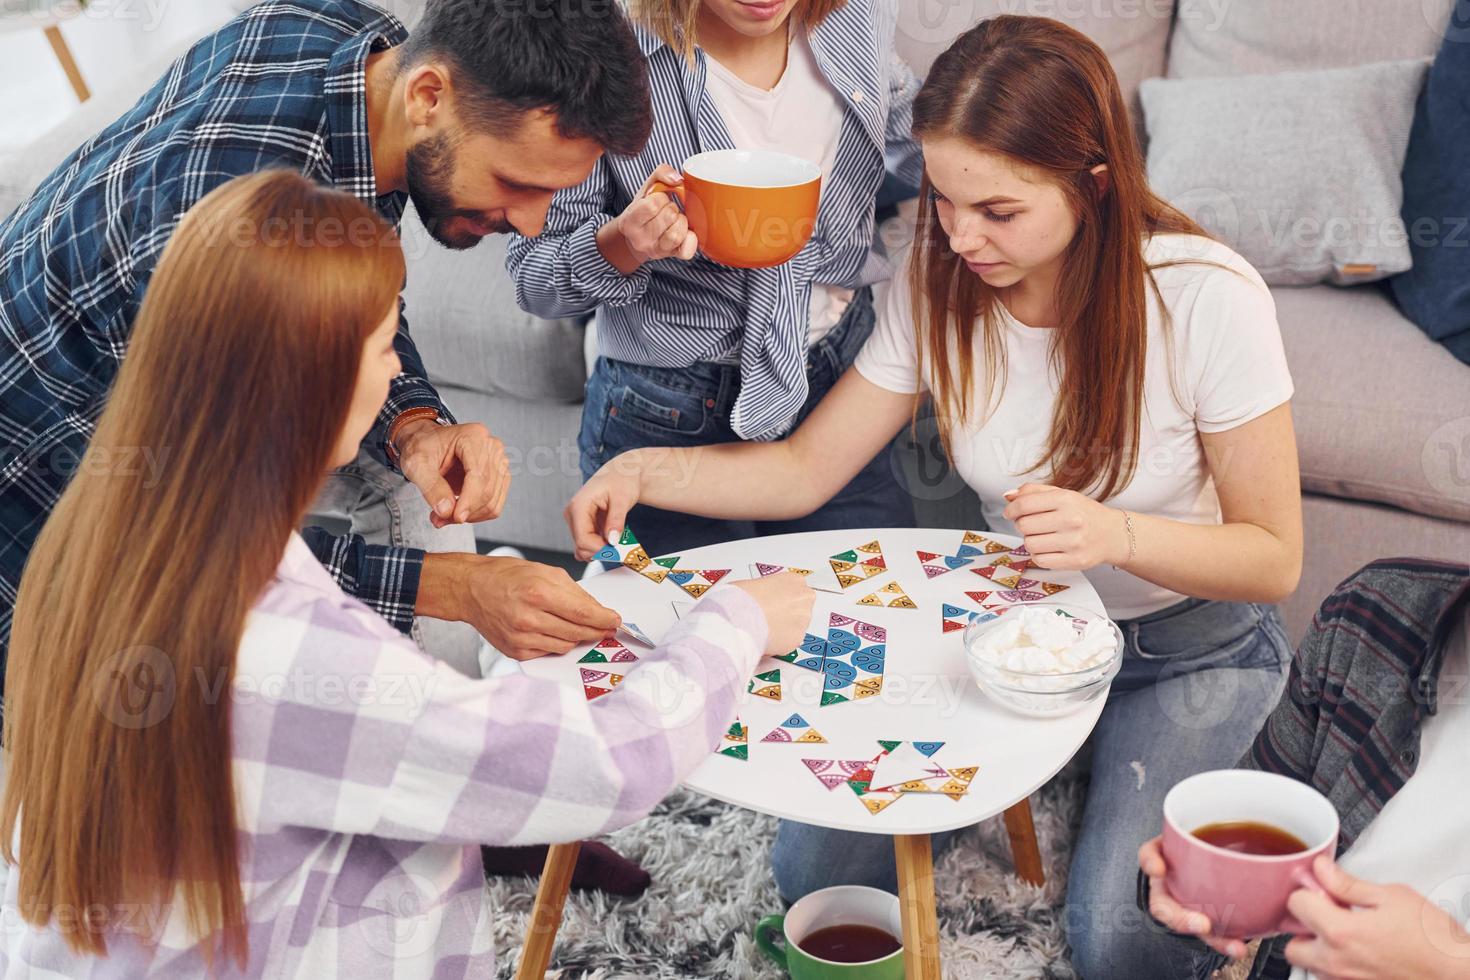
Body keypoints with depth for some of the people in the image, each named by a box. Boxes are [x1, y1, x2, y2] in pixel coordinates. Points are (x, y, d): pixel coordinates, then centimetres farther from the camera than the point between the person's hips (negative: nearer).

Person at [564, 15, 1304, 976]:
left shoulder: (1206, 298, -25)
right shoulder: (939, 284, -13)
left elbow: (1274, 558, -18)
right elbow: (806, 470, -7)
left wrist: (1116, 535, -37)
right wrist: (647, 472, -24)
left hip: (1192, 644, -3)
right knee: (818, 861, -12)